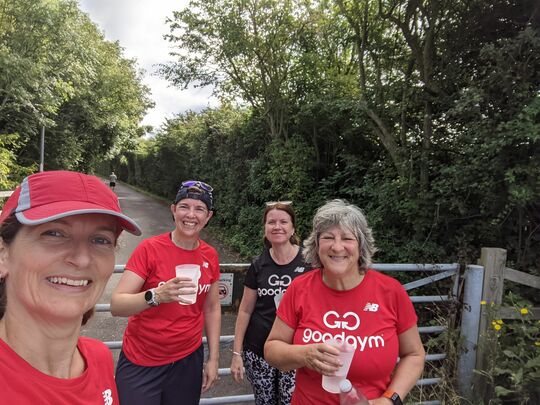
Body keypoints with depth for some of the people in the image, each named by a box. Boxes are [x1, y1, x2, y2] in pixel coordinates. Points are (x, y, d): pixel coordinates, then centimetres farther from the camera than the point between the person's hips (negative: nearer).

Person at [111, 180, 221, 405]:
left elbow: (212, 308, 6)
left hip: (188, 361, 4)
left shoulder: (210, 256, -3)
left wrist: (213, 358, 5)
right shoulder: (149, 249, -16)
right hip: (141, 364, -3)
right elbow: (116, 305, -20)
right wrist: (155, 296, -38)